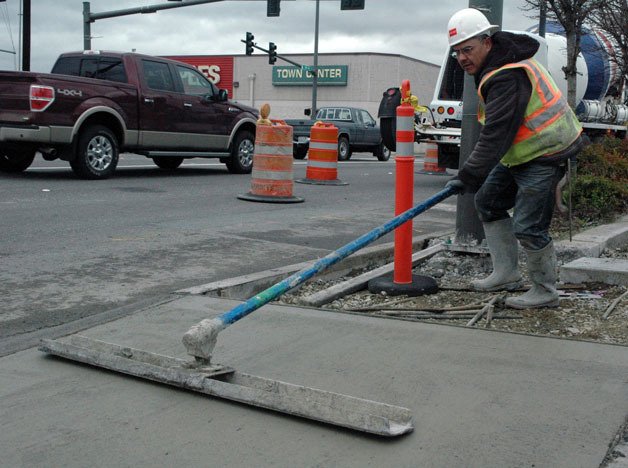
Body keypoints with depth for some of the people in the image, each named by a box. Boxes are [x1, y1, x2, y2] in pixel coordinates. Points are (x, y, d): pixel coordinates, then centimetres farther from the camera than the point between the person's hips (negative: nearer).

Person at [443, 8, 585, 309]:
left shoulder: (508, 78, -26)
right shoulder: (500, 59, 8)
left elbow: (495, 135, -32)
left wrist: (468, 177, -32)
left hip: (545, 154, -11)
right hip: (521, 152, 11)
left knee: (527, 227, -11)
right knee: (488, 202, 14)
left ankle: (545, 293, 6)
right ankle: (507, 274, 20)